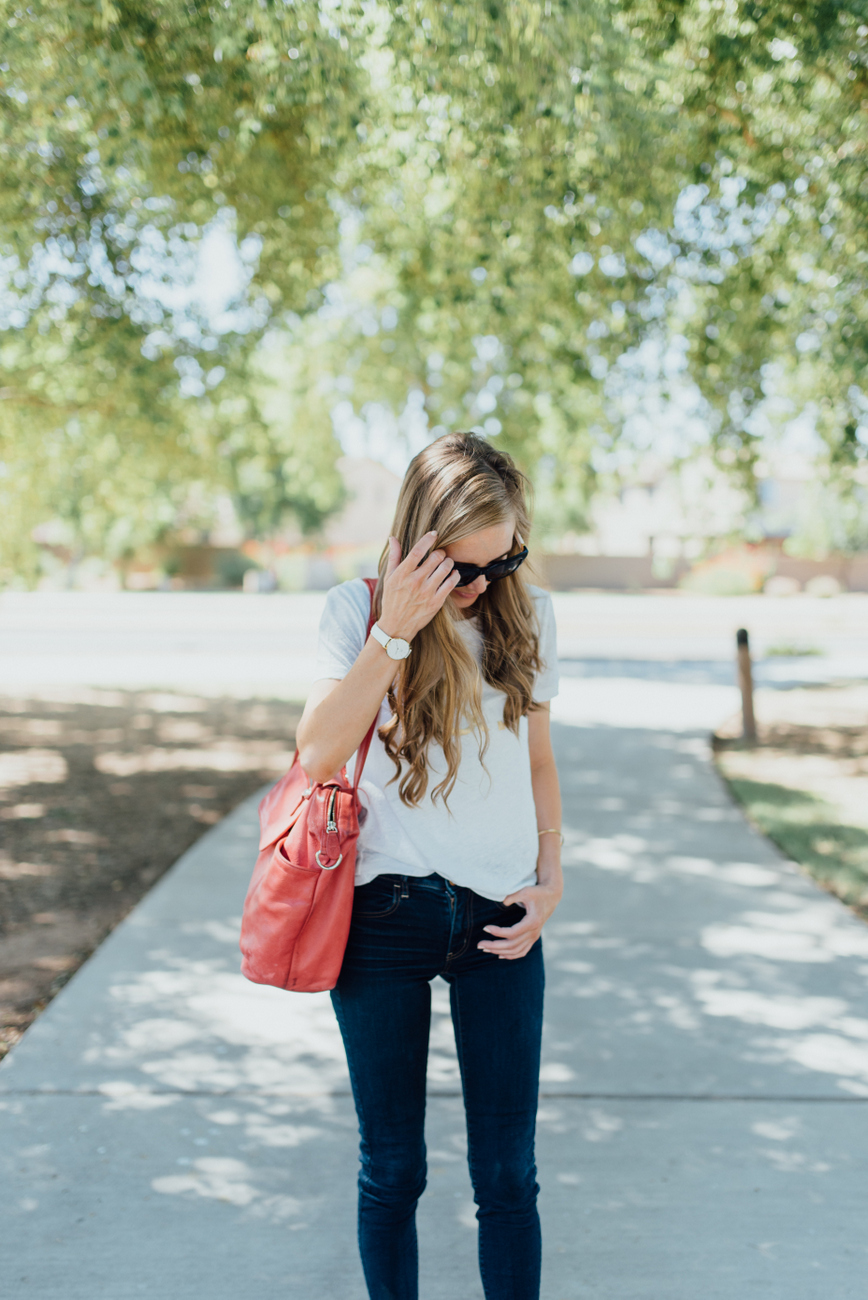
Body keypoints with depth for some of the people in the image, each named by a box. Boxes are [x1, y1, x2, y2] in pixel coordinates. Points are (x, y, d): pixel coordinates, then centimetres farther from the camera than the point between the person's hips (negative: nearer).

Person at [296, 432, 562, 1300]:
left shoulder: (526, 617, 4)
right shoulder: (359, 611, -5)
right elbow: (317, 757, -18)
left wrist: (551, 877, 3)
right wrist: (395, 634, -23)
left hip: (499, 919, 2)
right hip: (386, 915, -2)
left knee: (507, 1173, 5)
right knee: (392, 1169, 11)